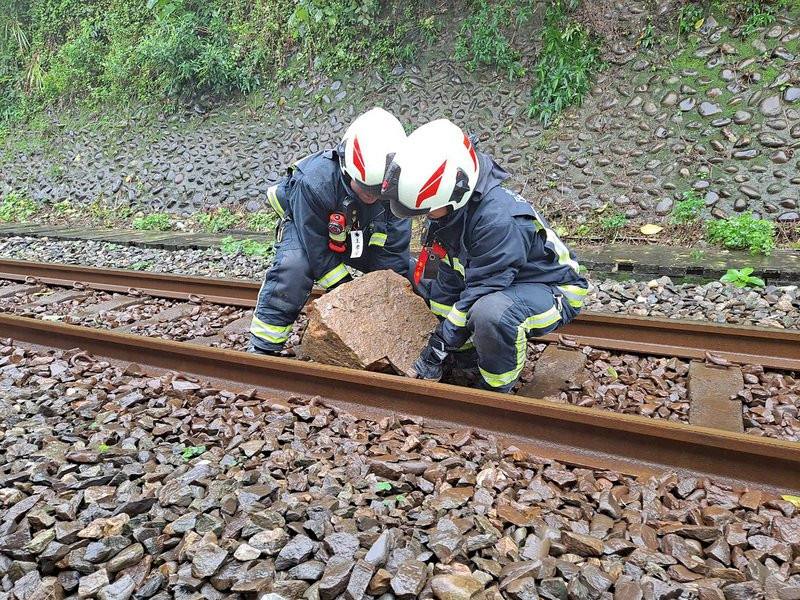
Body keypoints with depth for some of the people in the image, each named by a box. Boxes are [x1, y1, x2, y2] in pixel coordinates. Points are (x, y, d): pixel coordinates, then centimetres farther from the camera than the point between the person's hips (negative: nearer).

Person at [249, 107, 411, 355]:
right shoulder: (316, 182, -40)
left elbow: (393, 251, -20)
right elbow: (318, 252, -31)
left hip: (359, 235, 4)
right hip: (306, 226, -4)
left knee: (403, 267, -9)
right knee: (293, 268, -34)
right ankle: (263, 348, -23)